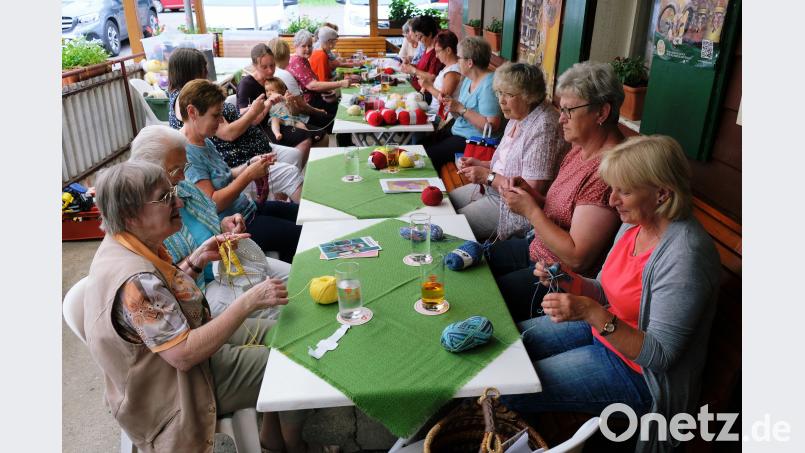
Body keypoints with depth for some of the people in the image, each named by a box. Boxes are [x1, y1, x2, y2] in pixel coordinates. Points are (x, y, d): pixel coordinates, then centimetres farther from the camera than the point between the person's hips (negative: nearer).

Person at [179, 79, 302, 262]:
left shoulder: (205, 142, 7)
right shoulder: (185, 154, -22)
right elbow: (212, 204, -25)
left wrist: (250, 165, -2)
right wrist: (249, 175, -20)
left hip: (247, 209, 10)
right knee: (299, 235, -12)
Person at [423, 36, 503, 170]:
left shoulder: (489, 85, -19)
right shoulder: (468, 79, 10)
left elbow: (492, 127, -25)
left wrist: (461, 109, -23)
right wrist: (450, 103, -4)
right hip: (457, 132, 9)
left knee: (429, 156, -16)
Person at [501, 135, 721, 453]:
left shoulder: (684, 255, -30)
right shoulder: (635, 224, -4)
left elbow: (660, 355, -27)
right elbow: (607, 293, 7)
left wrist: (592, 314, -37)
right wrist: (569, 281, -13)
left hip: (640, 374, -8)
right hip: (603, 330, 9)